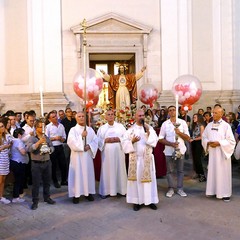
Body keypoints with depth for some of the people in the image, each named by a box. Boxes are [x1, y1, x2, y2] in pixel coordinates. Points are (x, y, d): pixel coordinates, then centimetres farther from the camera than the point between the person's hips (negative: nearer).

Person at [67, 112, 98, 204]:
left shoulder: (90, 129, 9)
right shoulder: (73, 129, -1)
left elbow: (95, 141, 4)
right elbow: (71, 142, -15)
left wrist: (89, 146, -13)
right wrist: (81, 136, -16)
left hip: (88, 155, 4)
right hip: (77, 156, -3)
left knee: (88, 173, 8)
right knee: (77, 174, -2)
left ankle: (88, 192, 20)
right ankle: (76, 194, 5)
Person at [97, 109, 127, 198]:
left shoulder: (120, 126, 5)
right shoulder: (102, 128, 6)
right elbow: (98, 140, 2)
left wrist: (119, 139, -14)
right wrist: (105, 140, -14)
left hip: (118, 152, 0)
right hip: (107, 153, 0)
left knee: (120, 170, 5)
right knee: (107, 171, 2)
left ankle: (121, 189, 17)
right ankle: (105, 191, 11)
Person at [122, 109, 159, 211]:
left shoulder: (149, 128, 5)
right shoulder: (130, 129, 3)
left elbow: (155, 141, -4)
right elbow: (124, 143, -1)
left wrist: (148, 133, -15)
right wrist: (132, 141, -18)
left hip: (147, 158, 1)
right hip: (135, 158, -1)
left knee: (149, 178, 3)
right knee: (136, 178, 2)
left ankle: (150, 200, 12)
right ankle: (136, 201, 10)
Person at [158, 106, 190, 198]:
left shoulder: (182, 122, 0)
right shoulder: (165, 124, 0)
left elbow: (188, 138, 0)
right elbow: (161, 139, -1)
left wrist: (179, 132, -18)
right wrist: (171, 144, -15)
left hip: (180, 150, 0)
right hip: (169, 151, 0)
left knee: (180, 170, 8)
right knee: (170, 171, 7)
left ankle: (180, 188, 19)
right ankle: (171, 189, 18)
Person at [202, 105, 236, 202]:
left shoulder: (226, 126, -8)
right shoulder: (209, 125, 8)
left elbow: (231, 141, -9)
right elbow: (204, 137, 14)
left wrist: (219, 143, -17)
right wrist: (208, 143, -6)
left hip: (222, 153, -4)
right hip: (212, 153, 5)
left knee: (223, 173, 0)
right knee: (212, 172, 8)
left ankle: (225, 193, 11)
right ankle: (214, 191, 20)